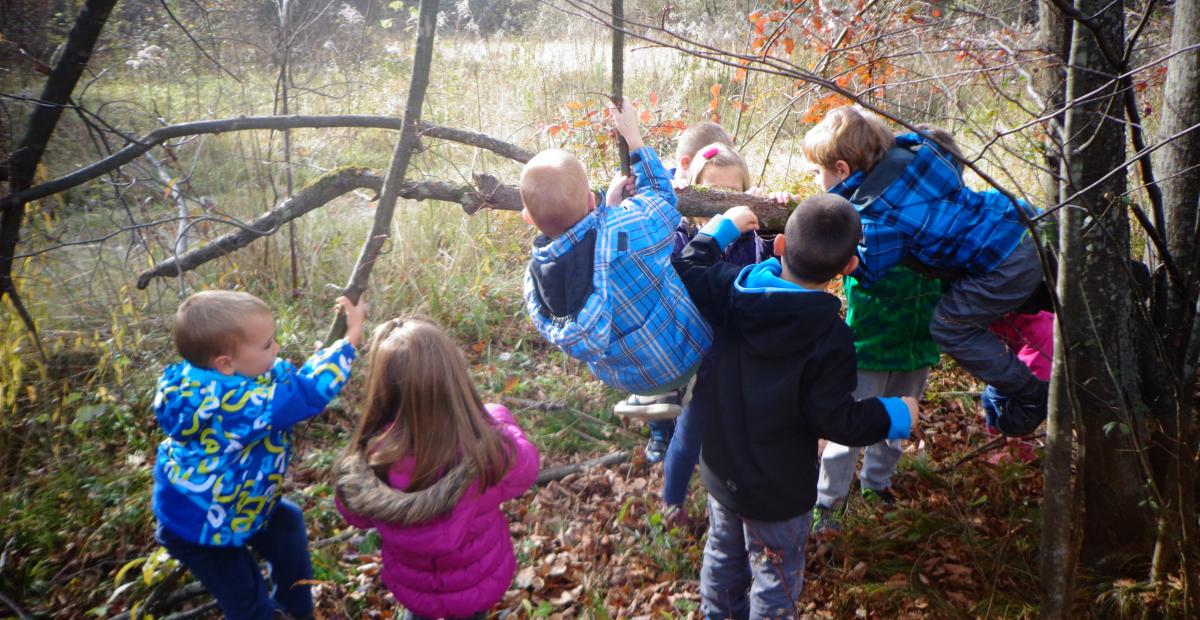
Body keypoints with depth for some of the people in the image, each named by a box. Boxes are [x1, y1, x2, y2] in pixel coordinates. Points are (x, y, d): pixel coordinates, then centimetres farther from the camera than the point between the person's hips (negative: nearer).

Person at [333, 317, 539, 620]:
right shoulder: (492, 451, -34)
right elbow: (526, 466, -9)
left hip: (410, 588, 1)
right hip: (480, 584, -1)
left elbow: (357, 517, -7)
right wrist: (497, 417, 7)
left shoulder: (364, 466, -30)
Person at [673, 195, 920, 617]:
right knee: (775, 582, 16)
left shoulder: (730, 287, -15)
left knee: (724, 552, 29)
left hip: (717, 467, 6)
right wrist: (897, 415, -7)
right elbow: (838, 421, -24)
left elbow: (684, 271, 2)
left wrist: (722, 227, 13)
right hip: (776, 491, -6)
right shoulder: (829, 337, -28)